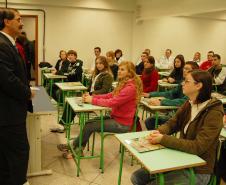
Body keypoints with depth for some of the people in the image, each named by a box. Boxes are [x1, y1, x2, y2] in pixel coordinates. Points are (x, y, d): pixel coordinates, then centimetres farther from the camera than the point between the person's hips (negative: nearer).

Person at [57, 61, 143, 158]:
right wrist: (92, 97, -5)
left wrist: (93, 100, -18)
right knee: (89, 122, 0)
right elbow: (110, 95, 8)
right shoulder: (124, 84, 10)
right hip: (116, 117, 9)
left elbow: (112, 102, -27)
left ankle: (72, 147, 15)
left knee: (89, 126, -8)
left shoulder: (130, 88, -22)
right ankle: (78, 150, 8)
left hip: (122, 124, -9)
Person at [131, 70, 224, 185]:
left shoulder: (214, 113, -20)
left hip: (197, 171, -6)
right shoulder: (189, 104, 1)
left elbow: (198, 147, -26)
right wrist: (159, 132, -16)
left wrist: (163, 139, -27)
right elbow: (172, 123, 7)